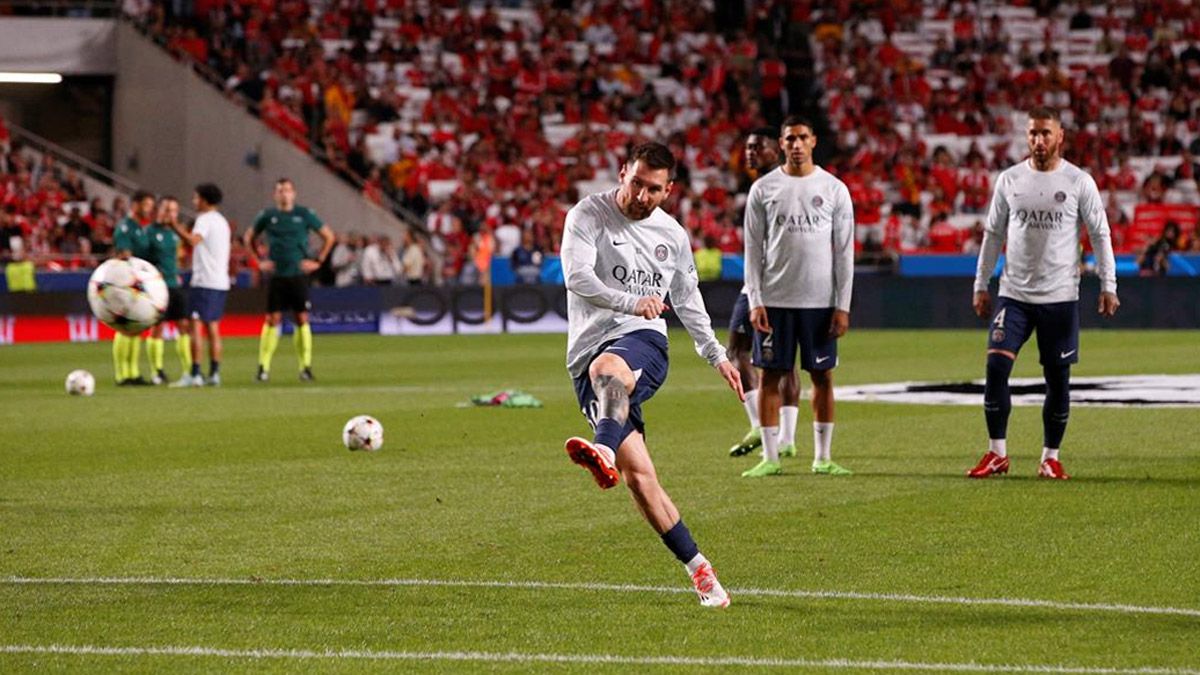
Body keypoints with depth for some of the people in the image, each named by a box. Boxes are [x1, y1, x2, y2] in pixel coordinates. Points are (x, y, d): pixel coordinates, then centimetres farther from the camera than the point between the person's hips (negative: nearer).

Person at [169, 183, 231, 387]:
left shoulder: (205, 219, -9)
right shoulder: (222, 221, 20)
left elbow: (193, 240, -27)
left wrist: (176, 227, -22)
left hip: (204, 281, -9)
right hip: (220, 281, 9)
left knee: (196, 325, -9)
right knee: (213, 327, 11)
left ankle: (195, 375, -13)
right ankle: (214, 374, 10)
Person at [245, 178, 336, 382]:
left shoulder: (304, 214, 2)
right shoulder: (267, 216, 5)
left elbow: (329, 236, 9)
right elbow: (248, 238, 18)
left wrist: (318, 261, 2)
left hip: (298, 275, -1)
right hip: (276, 276, 1)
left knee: (302, 319, -2)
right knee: (272, 320, -3)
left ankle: (305, 366, 3)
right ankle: (263, 367, -1)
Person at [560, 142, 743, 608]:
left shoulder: (672, 235, 16)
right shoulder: (588, 215, 3)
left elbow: (687, 299, 32)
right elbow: (577, 276, -14)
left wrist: (716, 355, 34)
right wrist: (631, 302, -26)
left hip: (644, 343, 0)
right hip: (587, 355, 0)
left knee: (608, 368, -40)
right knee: (638, 476, -11)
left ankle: (605, 452, -69)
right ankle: (697, 567, -2)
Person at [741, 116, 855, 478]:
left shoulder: (834, 189, 3)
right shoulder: (763, 189, 3)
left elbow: (845, 251, 3)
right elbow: (753, 249, 4)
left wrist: (842, 306, -3)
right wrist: (755, 302, -5)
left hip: (820, 301, 0)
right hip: (775, 299, 0)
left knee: (823, 376, 3)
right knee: (770, 376, 1)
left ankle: (822, 458, 11)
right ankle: (770, 457, 6)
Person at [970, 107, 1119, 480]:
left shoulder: (1079, 182, -2)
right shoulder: (1009, 180, 4)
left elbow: (1100, 235, 2)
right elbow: (993, 234, 11)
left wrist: (1108, 286, -3)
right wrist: (981, 285, 9)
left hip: (1060, 296, -1)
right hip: (1014, 294, 1)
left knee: (1058, 378, 2)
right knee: (996, 365, -12)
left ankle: (1050, 458, 14)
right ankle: (996, 453, -2)